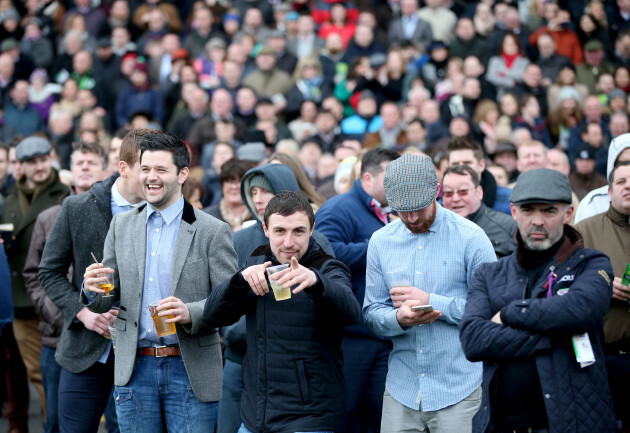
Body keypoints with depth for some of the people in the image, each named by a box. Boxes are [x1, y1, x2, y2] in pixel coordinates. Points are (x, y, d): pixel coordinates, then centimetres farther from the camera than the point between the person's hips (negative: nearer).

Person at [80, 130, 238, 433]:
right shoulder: (121, 226, 10)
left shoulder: (213, 231, -2)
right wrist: (92, 290, -12)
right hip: (135, 370, 3)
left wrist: (191, 313, -22)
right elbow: (106, 302, 12)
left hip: (190, 371, -3)